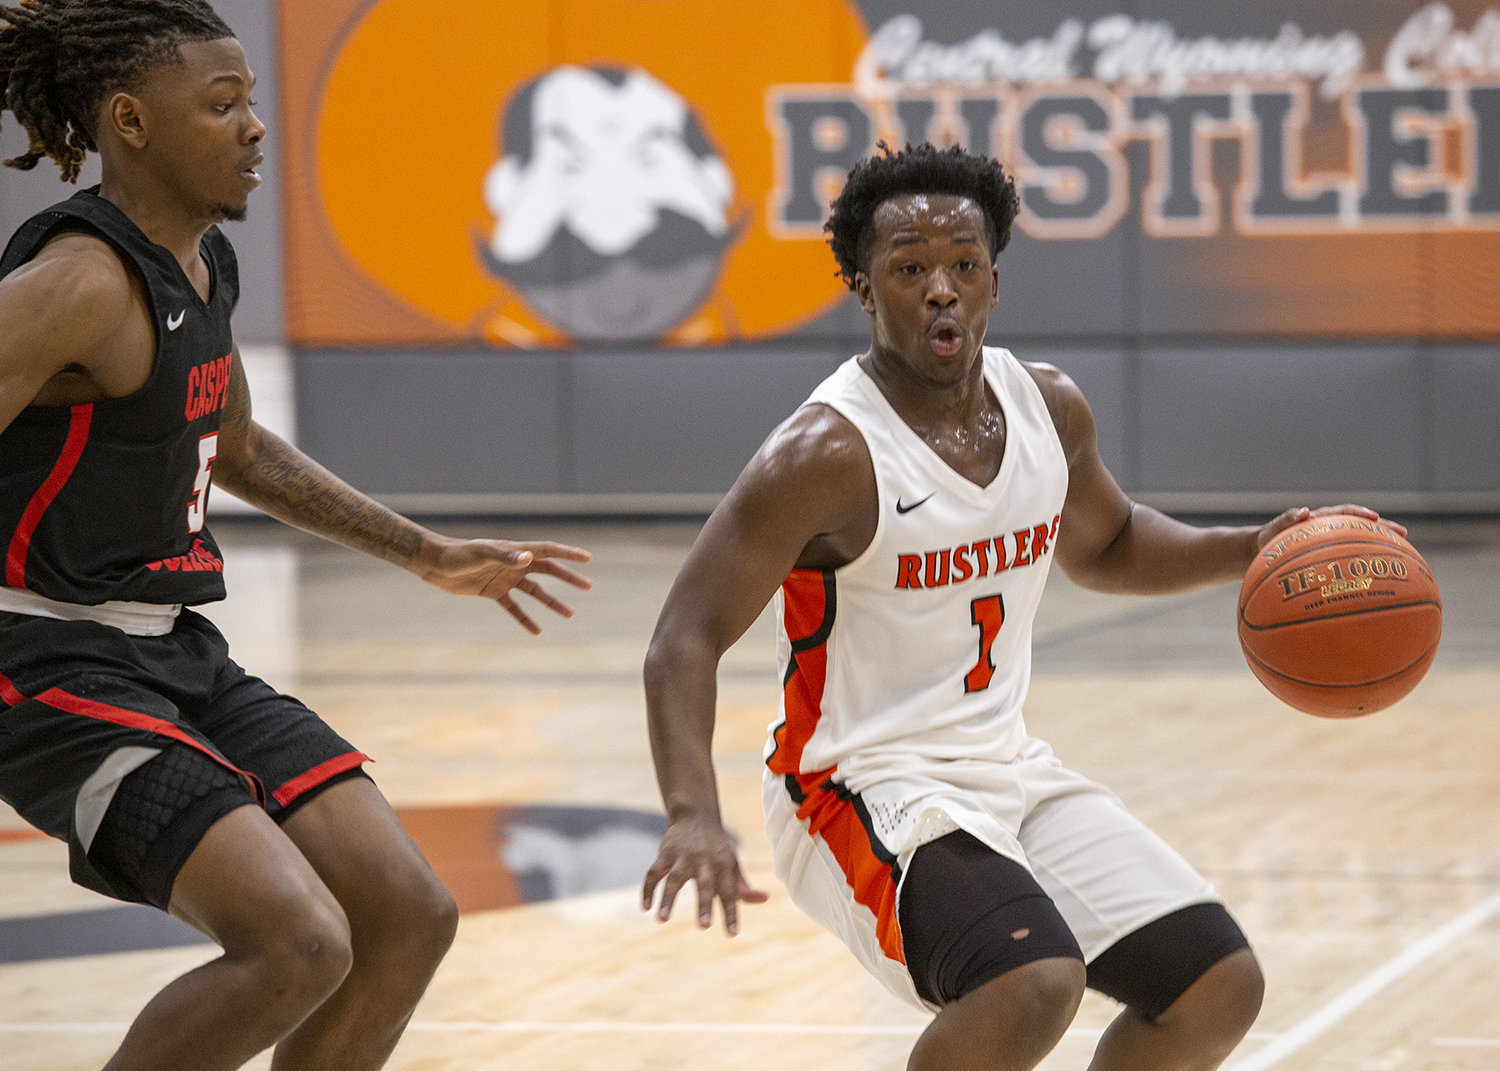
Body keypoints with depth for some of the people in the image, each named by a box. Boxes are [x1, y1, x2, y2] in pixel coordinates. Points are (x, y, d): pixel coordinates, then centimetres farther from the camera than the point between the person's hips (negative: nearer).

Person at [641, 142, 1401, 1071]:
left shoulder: (1050, 409, 1)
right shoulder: (827, 455, -20)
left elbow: (1103, 545, 23)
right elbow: (687, 638, -21)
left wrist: (1249, 549, 5)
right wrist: (695, 816, -36)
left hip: (1007, 769, 8)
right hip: (864, 787, -7)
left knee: (1221, 989, 2)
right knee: (1035, 982, -32)